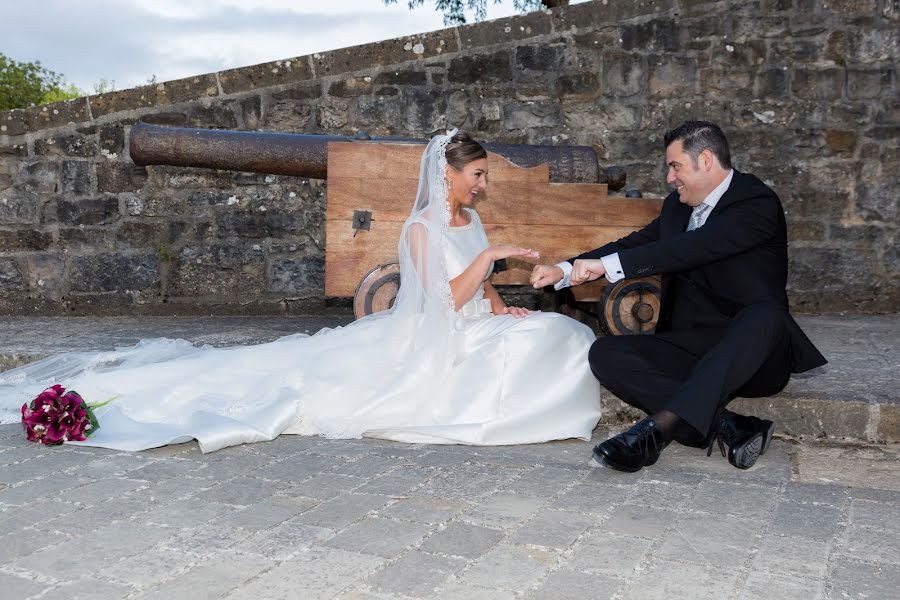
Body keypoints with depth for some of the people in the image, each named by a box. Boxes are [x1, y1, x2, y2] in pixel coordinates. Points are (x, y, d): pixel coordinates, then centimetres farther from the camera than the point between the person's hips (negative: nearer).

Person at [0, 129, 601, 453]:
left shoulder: (472, 220, 15)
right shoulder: (422, 227, -14)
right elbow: (446, 299, -22)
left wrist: (501, 309, 0)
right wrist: (490, 255, -24)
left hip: (472, 336, 7)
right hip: (426, 345, -7)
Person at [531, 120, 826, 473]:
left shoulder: (757, 203, -10)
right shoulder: (677, 206, 14)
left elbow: (692, 249, -24)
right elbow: (634, 244, 17)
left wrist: (607, 264, -28)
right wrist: (565, 271, 2)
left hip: (753, 356, -6)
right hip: (688, 349, 6)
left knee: (765, 314, -39)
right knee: (604, 354, -17)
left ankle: (660, 426, -45)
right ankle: (724, 425, -28)